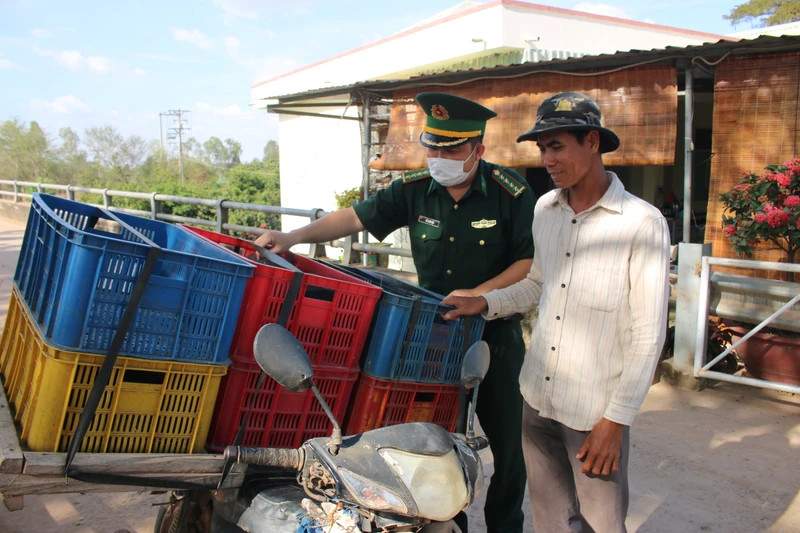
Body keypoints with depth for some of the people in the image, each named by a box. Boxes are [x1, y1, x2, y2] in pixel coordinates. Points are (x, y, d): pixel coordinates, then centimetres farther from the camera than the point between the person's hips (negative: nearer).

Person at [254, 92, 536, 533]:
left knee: (505, 440, 9)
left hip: (495, 335, -2)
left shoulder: (510, 192, -13)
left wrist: (479, 294, -21)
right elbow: (355, 217, -5)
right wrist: (295, 236, -18)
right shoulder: (416, 190, -5)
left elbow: (532, 261, -11)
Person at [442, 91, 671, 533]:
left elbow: (648, 334, -13)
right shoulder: (544, 209, 4)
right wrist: (485, 303, 3)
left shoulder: (642, 223, -15)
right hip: (538, 396, 5)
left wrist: (616, 419, -13)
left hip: (596, 410, -5)